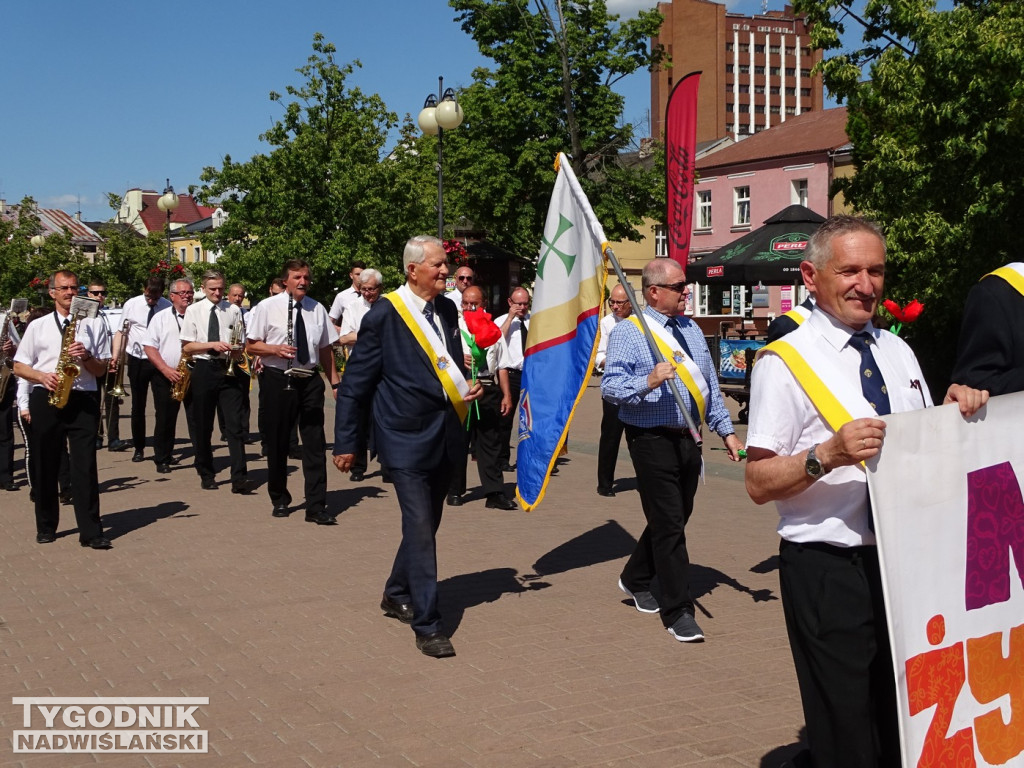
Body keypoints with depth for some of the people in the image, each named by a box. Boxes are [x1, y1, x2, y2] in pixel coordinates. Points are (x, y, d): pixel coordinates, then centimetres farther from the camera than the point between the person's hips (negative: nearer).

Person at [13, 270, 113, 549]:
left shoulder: (94, 324, 10)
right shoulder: (38, 326, 11)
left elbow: (102, 369, 9)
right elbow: (19, 366, 9)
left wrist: (86, 357, -11)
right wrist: (42, 376, -10)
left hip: (83, 400, -1)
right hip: (45, 399, 1)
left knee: (85, 465, -7)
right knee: (45, 465, 7)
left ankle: (91, 532, -6)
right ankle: (46, 527, 21)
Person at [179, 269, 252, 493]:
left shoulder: (233, 311, 6)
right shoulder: (193, 311, 4)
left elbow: (241, 344, 11)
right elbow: (186, 346, 1)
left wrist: (237, 351, -13)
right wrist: (212, 345, -14)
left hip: (229, 369, 0)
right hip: (203, 370, 0)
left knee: (235, 424, -7)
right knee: (203, 426, 9)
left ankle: (239, 478, -10)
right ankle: (206, 475, 23)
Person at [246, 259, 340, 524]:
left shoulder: (317, 309, 8)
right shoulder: (267, 307, -1)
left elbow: (326, 349, 14)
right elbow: (251, 345, -1)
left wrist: (335, 383, 11)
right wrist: (275, 349, -19)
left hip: (310, 380, 2)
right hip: (278, 380, -2)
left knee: (315, 444, -2)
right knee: (277, 442, 8)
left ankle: (316, 507, 0)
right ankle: (279, 500, 25)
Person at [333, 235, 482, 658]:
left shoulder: (448, 310, 8)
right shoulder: (385, 314, -10)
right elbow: (355, 383, -6)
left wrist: (466, 389, 0)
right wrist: (345, 443, -5)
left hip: (445, 436, 7)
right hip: (407, 437, -7)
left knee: (426, 524, 17)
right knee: (419, 529, -8)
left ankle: (397, 595, 37)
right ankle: (427, 624, 1)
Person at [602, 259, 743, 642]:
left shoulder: (691, 329, 14)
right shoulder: (628, 332, -8)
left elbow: (710, 384, 17)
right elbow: (611, 386, -15)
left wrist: (726, 430, 13)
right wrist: (648, 382, -31)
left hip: (688, 439, 7)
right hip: (653, 441, -7)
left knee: (674, 520, 16)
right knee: (669, 525, -5)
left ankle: (635, 579, 38)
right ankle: (678, 611, 4)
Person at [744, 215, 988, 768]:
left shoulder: (898, 351, 12)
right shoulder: (785, 362, -9)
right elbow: (759, 483, -13)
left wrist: (953, 413, 0)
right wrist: (828, 455, -28)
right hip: (827, 571, -6)